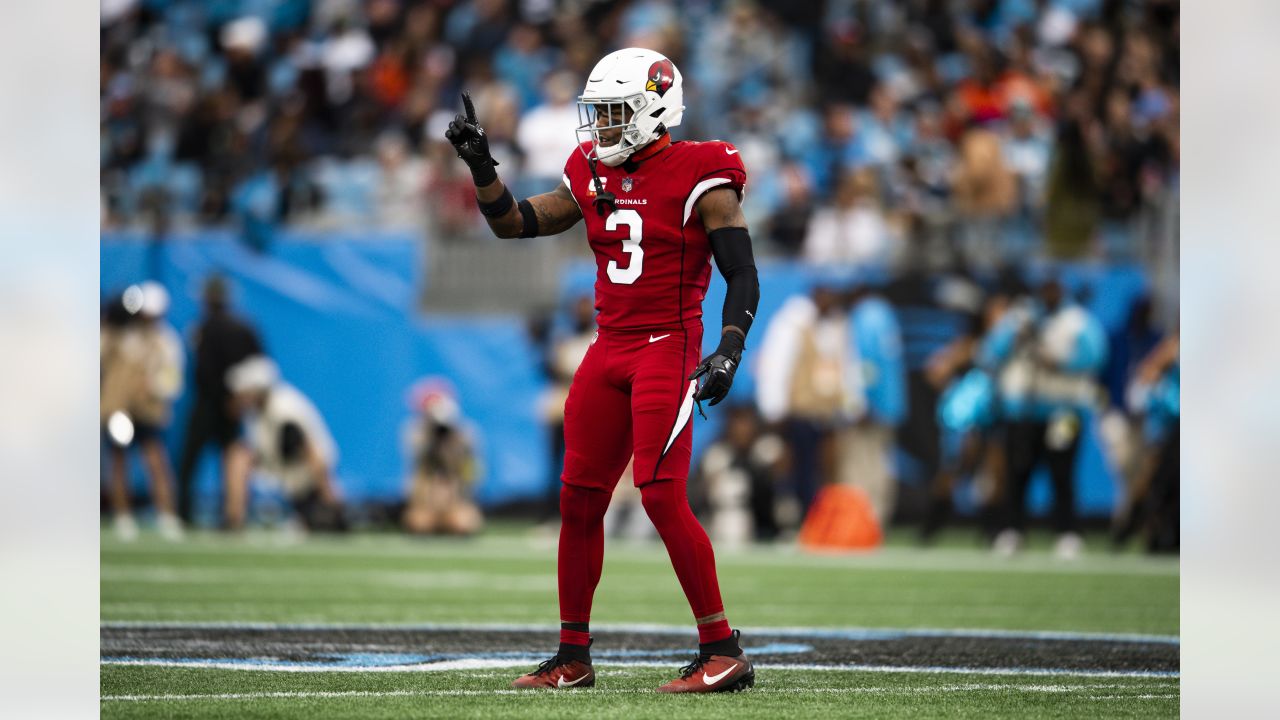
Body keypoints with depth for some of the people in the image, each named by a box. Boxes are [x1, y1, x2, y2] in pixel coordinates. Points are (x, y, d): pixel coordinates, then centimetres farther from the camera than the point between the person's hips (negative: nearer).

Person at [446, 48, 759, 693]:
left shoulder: (701, 180, -8)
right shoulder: (593, 174, 10)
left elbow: (743, 278, -9)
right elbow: (512, 224, 17)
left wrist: (729, 352, -21)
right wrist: (480, 166, 3)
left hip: (668, 348, -7)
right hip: (610, 349, 7)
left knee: (661, 495, -15)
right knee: (579, 498, 6)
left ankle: (722, 652, -9)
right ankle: (572, 657, 16)